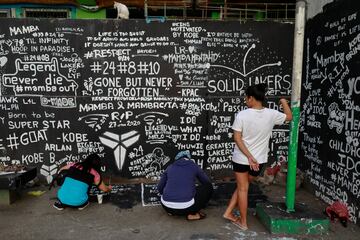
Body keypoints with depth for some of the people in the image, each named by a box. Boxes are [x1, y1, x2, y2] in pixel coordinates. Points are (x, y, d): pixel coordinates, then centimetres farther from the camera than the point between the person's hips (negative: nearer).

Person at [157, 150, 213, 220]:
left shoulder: (170, 167, 15)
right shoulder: (194, 166, 10)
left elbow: (160, 188, 16)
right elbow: (207, 182, 21)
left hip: (167, 206, 5)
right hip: (186, 207, -4)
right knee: (208, 187, 17)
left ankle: (171, 211, 17)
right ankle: (192, 214, 9)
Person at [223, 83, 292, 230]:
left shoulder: (242, 115, -15)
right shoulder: (271, 114, -8)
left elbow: (237, 138, -16)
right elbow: (289, 117, 11)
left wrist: (249, 157, -15)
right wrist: (284, 102, 25)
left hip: (241, 158, -2)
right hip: (259, 159, 3)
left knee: (243, 188, 12)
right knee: (243, 186, 22)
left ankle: (243, 222, 23)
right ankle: (229, 212, 27)